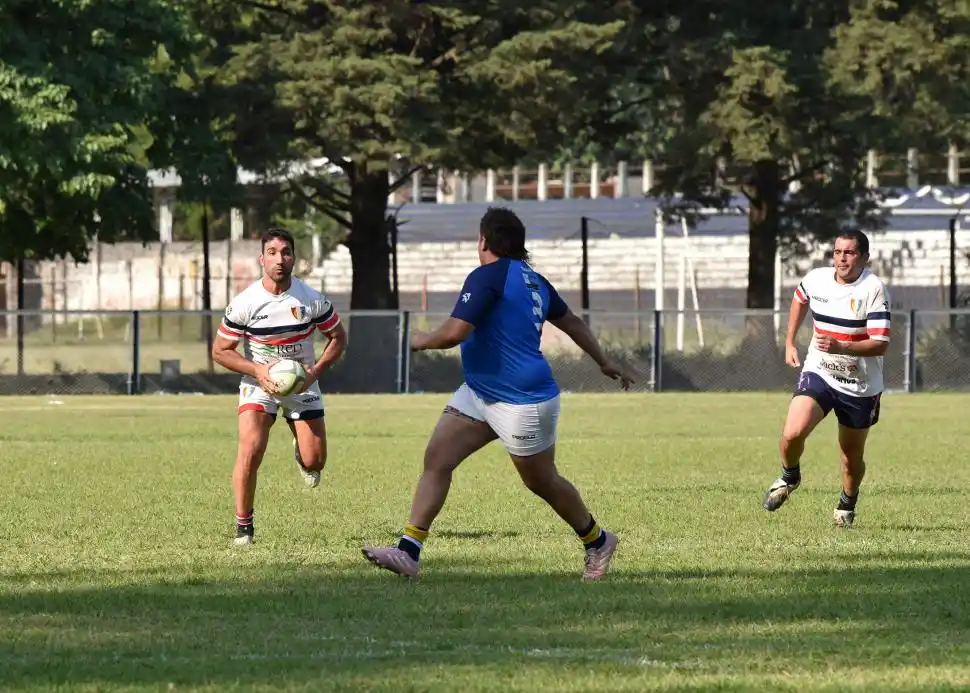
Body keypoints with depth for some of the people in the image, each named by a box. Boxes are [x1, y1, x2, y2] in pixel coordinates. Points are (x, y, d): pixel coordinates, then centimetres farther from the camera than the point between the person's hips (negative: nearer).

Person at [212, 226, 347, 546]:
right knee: (251, 449, -23)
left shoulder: (312, 299, -12)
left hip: (302, 384, 2)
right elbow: (220, 351, -7)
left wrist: (316, 369, -14)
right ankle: (243, 525, -8)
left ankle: (301, 454, 39)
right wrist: (258, 370, -21)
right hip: (258, 384, -2)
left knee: (314, 462, -2)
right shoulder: (243, 304, -15)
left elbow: (338, 337, 2)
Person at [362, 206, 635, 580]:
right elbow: (571, 322, 21)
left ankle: (597, 541, 30)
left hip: (525, 403, -10)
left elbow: (454, 333, -26)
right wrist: (604, 362, 35)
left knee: (542, 482, 8)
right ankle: (408, 552, -8)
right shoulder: (533, 280, 10)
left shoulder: (487, 277, -19)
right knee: (436, 458, -2)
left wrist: (422, 340, -4)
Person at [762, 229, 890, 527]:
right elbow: (799, 299, 23)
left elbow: (880, 344, -24)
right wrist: (789, 343, 19)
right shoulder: (815, 279, -4)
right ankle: (789, 477, 12)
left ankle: (847, 503, 39)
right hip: (818, 373, 2)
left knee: (852, 457, 9)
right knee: (792, 434, -19)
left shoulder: (873, 290, -18)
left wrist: (840, 347, -37)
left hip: (861, 387, -2)